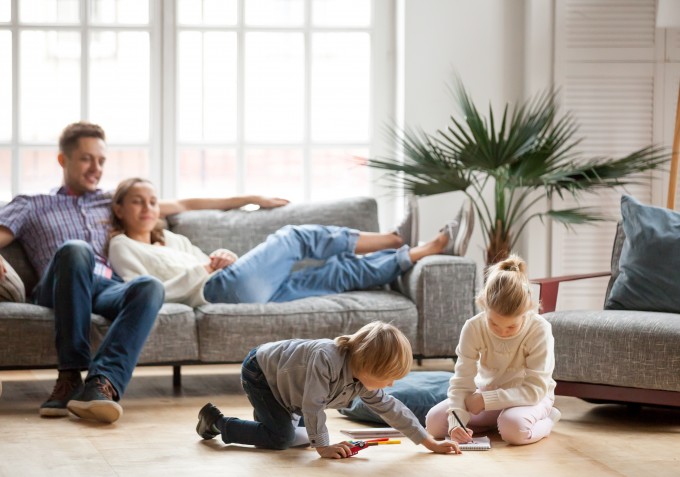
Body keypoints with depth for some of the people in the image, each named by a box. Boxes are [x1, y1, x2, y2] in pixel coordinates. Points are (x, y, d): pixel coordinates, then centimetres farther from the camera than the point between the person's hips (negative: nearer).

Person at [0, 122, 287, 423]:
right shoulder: (31, 206, 25)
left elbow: (182, 206, 36)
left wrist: (248, 199, 34)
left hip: (109, 290, 3)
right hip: (58, 291, -3)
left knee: (150, 286, -34)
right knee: (76, 249, -38)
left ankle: (102, 383, -53)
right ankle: (71, 375, -39)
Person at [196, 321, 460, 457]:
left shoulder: (363, 383, -14)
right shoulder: (327, 358, -40)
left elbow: (390, 408, -7)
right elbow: (312, 405, -38)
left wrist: (430, 442, -8)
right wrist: (323, 446, -33)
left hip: (280, 378, 8)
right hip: (260, 370, -8)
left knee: (300, 438, 7)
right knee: (281, 437, -15)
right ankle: (216, 420, -2)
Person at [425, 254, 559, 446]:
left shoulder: (540, 330, -26)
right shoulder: (473, 328, -19)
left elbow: (535, 389, -27)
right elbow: (461, 383, -19)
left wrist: (486, 400, -32)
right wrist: (456, 421, -37)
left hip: (529, 398, -4)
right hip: (486, 393, 4)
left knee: (514, 427, -39)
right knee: (433, 421, -17)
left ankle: (546, 420, -4)